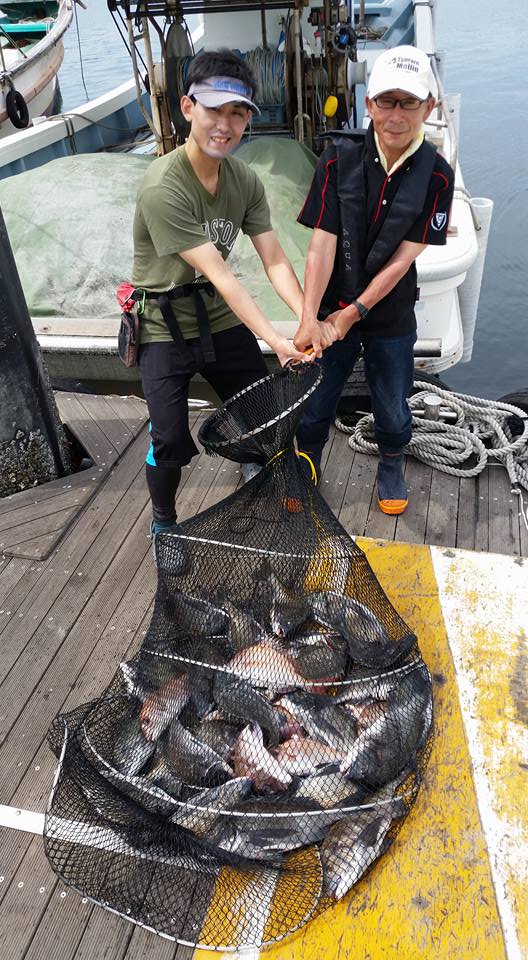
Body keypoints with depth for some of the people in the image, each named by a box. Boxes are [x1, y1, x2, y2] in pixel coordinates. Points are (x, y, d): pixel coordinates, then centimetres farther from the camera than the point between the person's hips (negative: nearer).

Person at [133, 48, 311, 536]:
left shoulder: (244, 179, -4)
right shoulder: (163, 188, -25)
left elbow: (275, 259, -9)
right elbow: (220, 275, -29)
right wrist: (275, 340, -31)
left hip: (222, 319, 6)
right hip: (165, 327, -6)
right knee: (171, 439, -11)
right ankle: (164, 522, 18)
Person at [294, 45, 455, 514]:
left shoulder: (436, 176, -12)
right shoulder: (340, 158, -12)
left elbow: (403, 259, -13)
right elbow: (322, 244, -15)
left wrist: (353, 313, -17)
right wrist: (309, 318, -24)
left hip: (391, 316, 0)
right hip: (332, 309, 0)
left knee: (393, 411, 13)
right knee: (314, 405, 9)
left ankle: (391, 466, 44)